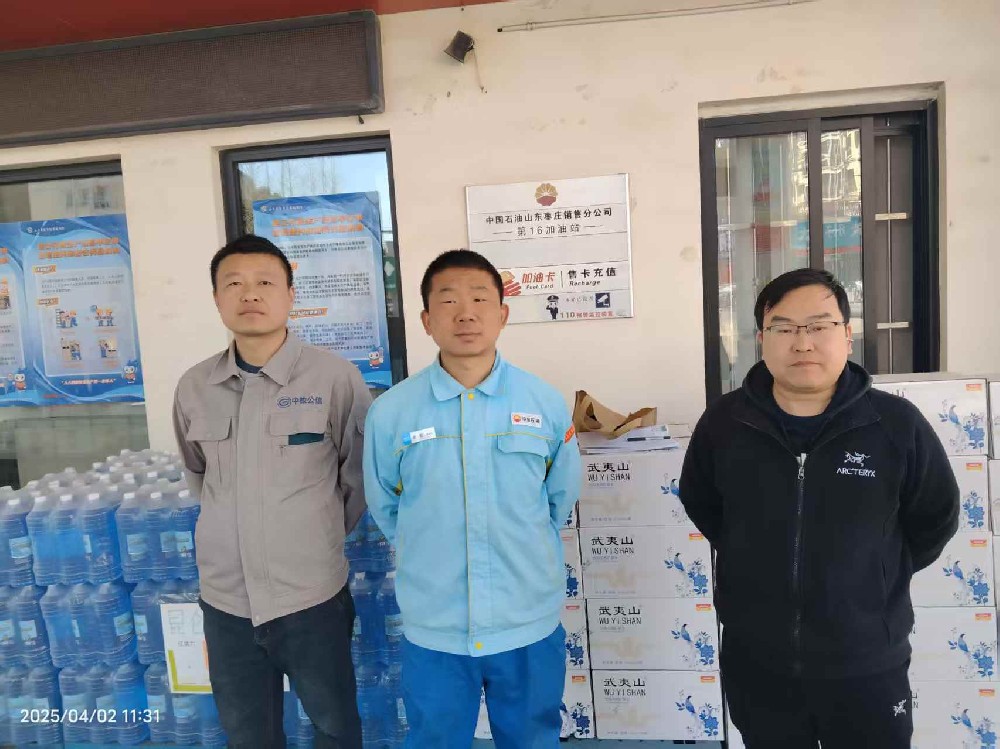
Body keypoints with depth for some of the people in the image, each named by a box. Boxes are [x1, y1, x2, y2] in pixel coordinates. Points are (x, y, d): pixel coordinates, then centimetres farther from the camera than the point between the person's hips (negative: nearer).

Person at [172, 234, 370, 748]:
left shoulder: (334, 376, -12)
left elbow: (360, 470, -1)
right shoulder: (193, 387, 0)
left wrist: (324, 533, 3)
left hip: (312, 595, -3)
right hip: (225, 597, 3)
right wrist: (234, 524, 11)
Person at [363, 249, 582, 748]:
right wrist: (429, 558, 7)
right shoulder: (389, 413, -10)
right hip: (432, 631, 0)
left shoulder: (547, 405, -7)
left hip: (530, 626, 1)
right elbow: (385, 509, 4)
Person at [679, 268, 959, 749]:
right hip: (754, 664, 2)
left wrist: (882, 575, 3)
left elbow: (935, 519, 4)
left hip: (866, 665, -1)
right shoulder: (723, 422, -8)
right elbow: (700, 504, 9)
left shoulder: (896, 424, -12)